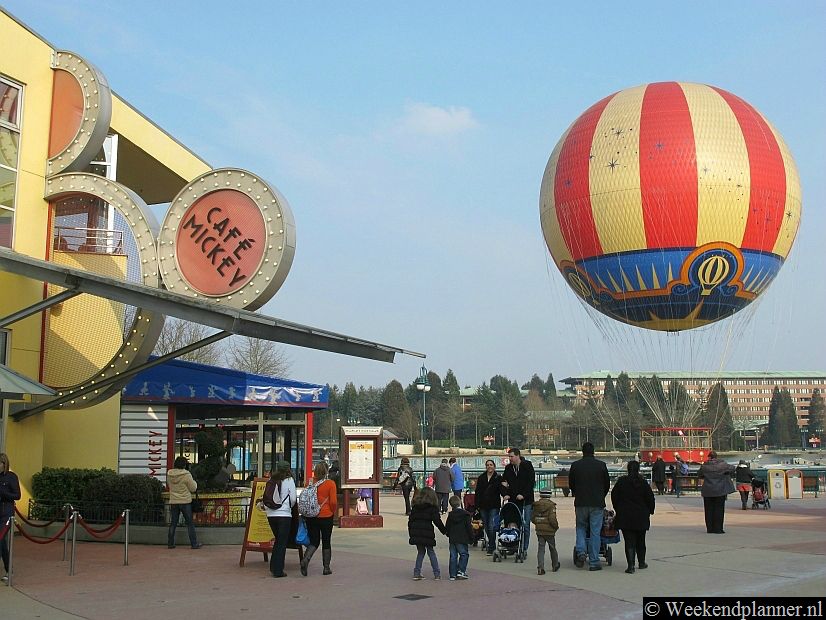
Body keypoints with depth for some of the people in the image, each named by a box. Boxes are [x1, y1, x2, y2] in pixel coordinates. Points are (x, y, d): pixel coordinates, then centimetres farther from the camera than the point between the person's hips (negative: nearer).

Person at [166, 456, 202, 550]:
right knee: (190, 523, 4)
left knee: (173, 523, 12)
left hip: (173, 502, 4)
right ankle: (194, 544, 6)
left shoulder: (169, 474, 0)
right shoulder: (186, 475, -16)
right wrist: (194, 482, 9)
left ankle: (170, 543, 13)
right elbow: (193, 488, -8)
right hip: (185, 502, -4)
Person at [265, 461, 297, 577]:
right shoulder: (289, 480, -4)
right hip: (284, 515, -4)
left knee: (278, 540, 20)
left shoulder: (271, 480, 5)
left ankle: (273, 567, 20)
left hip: (271, 514, 4)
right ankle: (278, 570, 1)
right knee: (282, 542, 2)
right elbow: (293, 499, -6)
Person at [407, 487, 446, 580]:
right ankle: (437, 574, 9)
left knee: (421, 552, 15)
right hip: (427, 533, -4)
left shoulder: (415, 506, 10)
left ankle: (417, 573, 10)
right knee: (431, 552, 8)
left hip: (416, 533, 4)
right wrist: (445, 530, 5)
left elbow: (410, 521, 12)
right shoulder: (432, 507, -5)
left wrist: (411, 533, 19)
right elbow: (437, 521, -7)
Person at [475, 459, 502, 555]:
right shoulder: (481, 478, 9)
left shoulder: (498, 478, 2)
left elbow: (501, 491, 1)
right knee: (486, 527, 11)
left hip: (494, 506, -4)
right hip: (483, 506, 4)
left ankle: (491, 548, -7)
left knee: (491, 527, -12)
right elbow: (477, 492, 9)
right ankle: (492, 545, 27)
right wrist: (477, 504, 3)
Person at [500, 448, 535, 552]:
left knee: (525, 525, -3)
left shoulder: (527, 466, -3)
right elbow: (503, 482, 12)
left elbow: (531, 482, -6)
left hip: (526, 500, -3)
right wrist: (505, 494, -6)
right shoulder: (508, 468, 10)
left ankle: (524, 548, 3)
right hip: (513, 501, 4)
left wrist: (523, 495, -14)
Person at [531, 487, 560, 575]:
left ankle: (540, 567, -11)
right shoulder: (551, 505, -12)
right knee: (552, 548, 15)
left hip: (539, 531, 3)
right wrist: (556, 526, -3)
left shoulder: (536, 505, 2)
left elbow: (533, 518, 5)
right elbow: (552, 519, -20)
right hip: (549, 531, -3)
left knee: (541, 548, 3)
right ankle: (555, 566, 30)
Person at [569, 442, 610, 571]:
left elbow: (571, 484, 7)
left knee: (580, 527, 19)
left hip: (580, 502, 1)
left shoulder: (575, 465, -2)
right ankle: (594, 562, 5)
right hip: (597, 503, -1)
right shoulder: (601, 465, -3)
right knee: (595, 532, 4)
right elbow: (607, 484, 7)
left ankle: (581, 552, -2)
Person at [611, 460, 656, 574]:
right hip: (641, 517, 1)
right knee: (640, 541, 18)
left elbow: (614, 496, 2)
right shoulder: (643, 482, -6)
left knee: (629, 541, -2)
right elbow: (650, 498, -2)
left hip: (625, 516, -1)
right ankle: (641, 562, 29)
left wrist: (618, 510, 14)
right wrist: (650, 511, 13)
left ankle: (631, 565, -12)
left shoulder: (621, 481, -4)